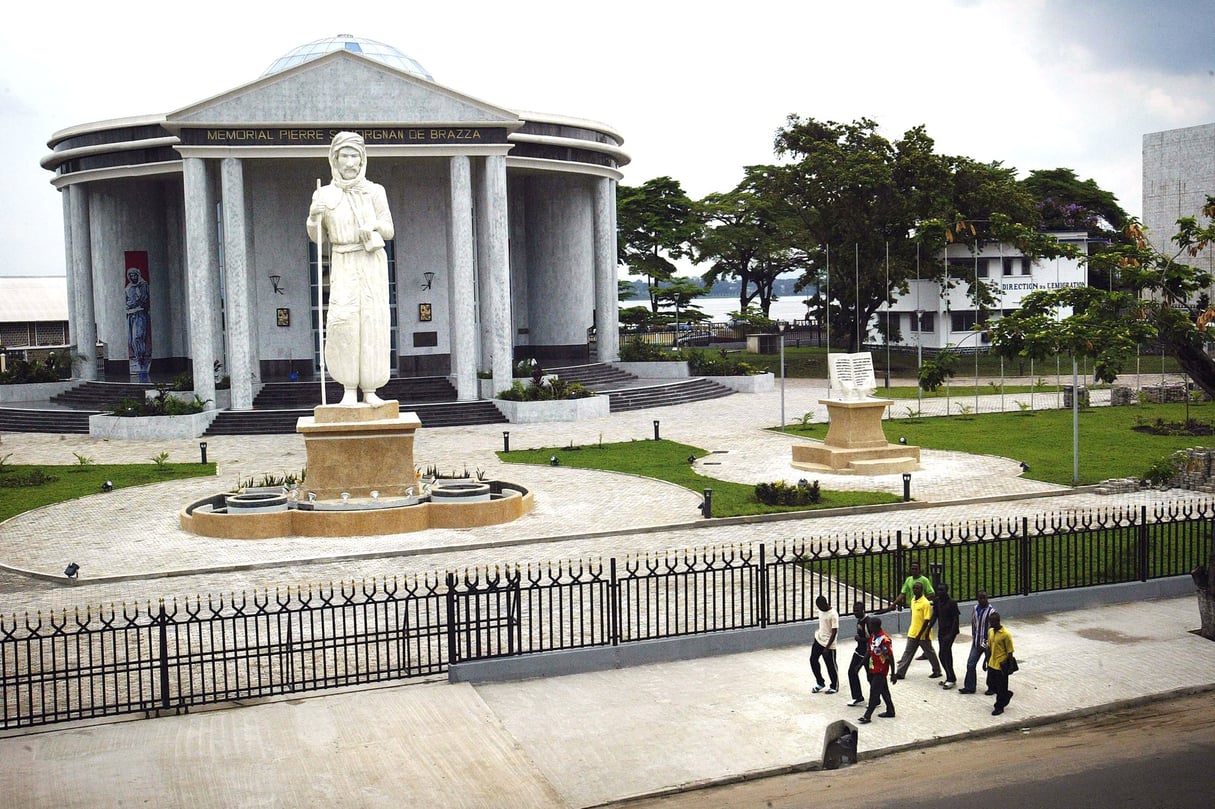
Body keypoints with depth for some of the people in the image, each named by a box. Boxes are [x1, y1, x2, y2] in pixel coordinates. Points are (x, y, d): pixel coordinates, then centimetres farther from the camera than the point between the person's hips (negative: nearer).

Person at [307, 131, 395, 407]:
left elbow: (389, 231, 9)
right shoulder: (325, 195, 9)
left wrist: (375, 225, -12)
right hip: (343, 265, 0)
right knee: (342, 318, -18)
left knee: (373, 319, -8)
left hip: (373, 263, 0)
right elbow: (318, 238, 12)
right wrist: (314, 217, -7)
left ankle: (370, 390, -2)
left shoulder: (375, 191, 8)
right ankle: (349, 389, -12)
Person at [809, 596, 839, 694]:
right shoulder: (821, 611, 3)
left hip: (828, 644, -7)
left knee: (831, 665, 6)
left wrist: (827, 648, -22)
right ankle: (820, 683, 24)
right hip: (818, 640, 7)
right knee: (813, 660, 7)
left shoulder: (833, 615, -21)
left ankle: (834, 687, 24)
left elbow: (834, 632, -21)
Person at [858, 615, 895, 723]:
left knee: (874, 692, -6)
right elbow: (869, 652, 15)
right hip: (873, 670, 8)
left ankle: (867, 716, -3)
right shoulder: (872, 636, 4)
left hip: (881, 671, -8)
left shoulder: (884, 639, -22)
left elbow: (891, 657, -18)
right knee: (884, 691, 17)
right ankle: (890, 711, 29)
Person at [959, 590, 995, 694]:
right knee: (970, 664, 4)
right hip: (976, 642, 6)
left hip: (987, 643, -6)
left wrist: (987, 643, -17)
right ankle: (969, 687, 12)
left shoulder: (991, 611, -16)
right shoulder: (975, 609, 3)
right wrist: (974, 638, 12)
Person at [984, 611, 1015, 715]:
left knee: (1001, 689, 6)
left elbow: (1010, 652, -15)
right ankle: (1007, 695, 39)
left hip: (1001, 666, -7)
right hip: (991, 664, 7)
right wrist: (986, 660, 14)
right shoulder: (990, 631, 3)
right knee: (991, 685, 16)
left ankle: (999, 707, 21)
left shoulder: (1005, 634, -20)